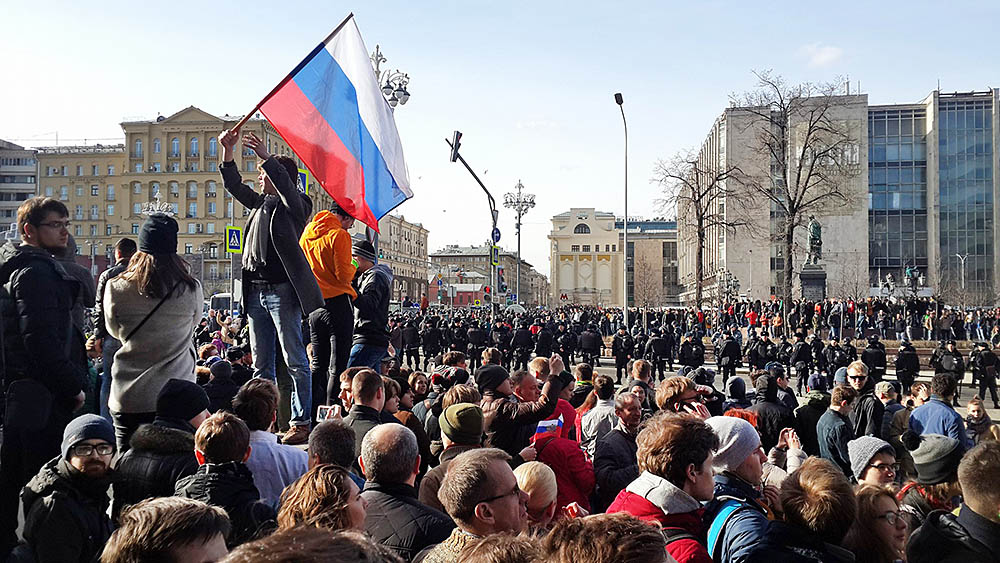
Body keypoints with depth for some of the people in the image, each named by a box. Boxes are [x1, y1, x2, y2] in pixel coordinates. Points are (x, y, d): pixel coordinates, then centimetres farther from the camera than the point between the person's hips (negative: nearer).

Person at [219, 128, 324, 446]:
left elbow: (284, 182, -21)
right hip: (255, 291, 8)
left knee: (295, 362, -4)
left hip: (282, 291, -8)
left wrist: (265, 156, -25)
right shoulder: (260, 203, 19)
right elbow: (234, 185, 27)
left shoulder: (294, 205, -2)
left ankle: (300, 423, 0)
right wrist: (227, 151, 18)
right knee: (261, 366, 11)